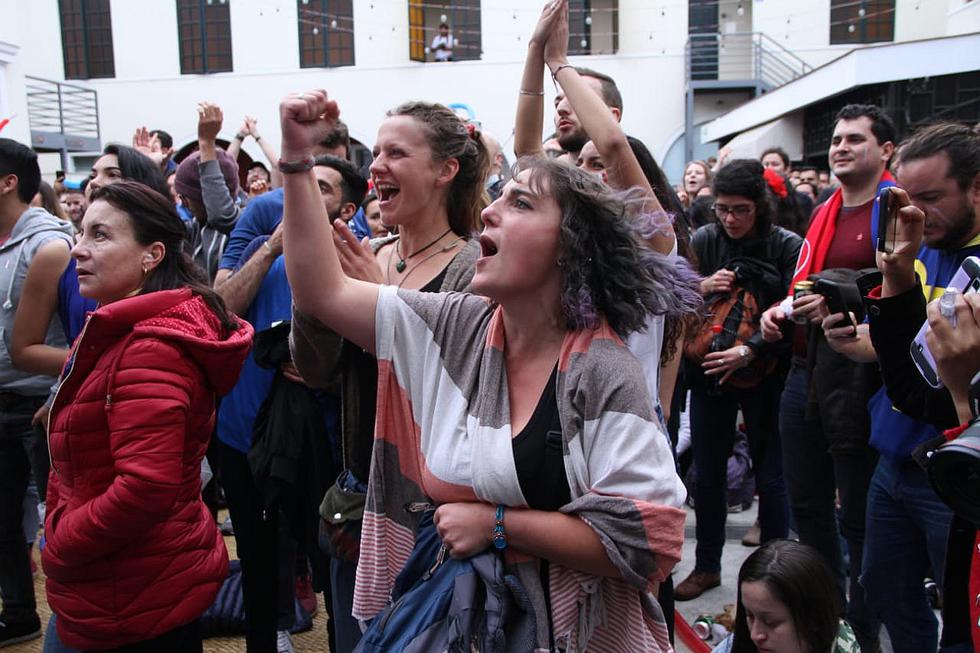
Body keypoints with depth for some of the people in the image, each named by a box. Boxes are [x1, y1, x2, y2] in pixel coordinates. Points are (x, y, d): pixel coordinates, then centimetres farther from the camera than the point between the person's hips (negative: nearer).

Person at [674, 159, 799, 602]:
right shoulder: (703, 241, -2)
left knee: (770, 476, 6)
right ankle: (707, 566, 27)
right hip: (708, 371, 3)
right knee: (707, 474, 11)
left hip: (764, 373, -2)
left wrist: (749, 351, -25)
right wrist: (701, 287, -19)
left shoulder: (787, 246, -9)